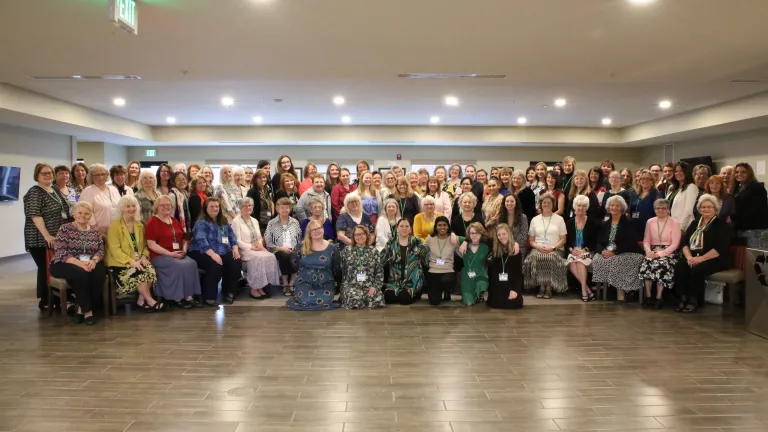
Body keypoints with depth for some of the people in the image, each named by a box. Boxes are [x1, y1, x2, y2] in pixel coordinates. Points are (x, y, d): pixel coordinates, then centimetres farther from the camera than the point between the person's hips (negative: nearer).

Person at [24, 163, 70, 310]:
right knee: (45, 269, -2)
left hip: (58, 238, 7)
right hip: (41, 240, -7)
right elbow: (35, 215, -19)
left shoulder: (56, 189, 14)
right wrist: (47, 236, -24)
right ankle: (45, 301, 6)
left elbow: (64, 211, 21)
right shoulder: (34, 192, -10)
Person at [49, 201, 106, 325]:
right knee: (80, 273, -36)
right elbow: (60, 252, -11)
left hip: (89, 264, 4)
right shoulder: (65, 229, 0)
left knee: (99, 272, -30)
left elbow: (101, 250, 5)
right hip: (66, 265, -3)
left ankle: (82, 308, -17)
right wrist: (79, 263, -25)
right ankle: (87, 310, -25)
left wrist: (94, 260, -18)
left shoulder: (95, 231, 14)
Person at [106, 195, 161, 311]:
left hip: (138, 262, 5)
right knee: (141, 273, -31)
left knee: (151, 270, -27)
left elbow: (144, 245, 14)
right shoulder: (114, 226, -4)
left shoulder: (140, 225, 15)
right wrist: (131, 261, -22)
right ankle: (150, 301, -17)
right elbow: (114, 249, -12)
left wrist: (144, 257, -8)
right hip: (120, 264, -5)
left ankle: (141, 300, -15)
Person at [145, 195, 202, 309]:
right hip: (160, 256, -6)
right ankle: (178, 298, -19)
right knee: (179, 266, -32)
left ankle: (189, 296, -24)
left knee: (192, 263, -24)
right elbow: (151, 245, -11)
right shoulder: (152, 222, -2)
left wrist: (184, 250, -1)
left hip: (179, 255, 6)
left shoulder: (175, 221, 19)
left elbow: (185, 239, 22)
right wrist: (170, 254, -17)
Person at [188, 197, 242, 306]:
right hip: (203, 253, -6)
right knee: (215, 265, -35)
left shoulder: (223, 222, 16)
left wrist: (235, 249, -5)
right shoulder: (201, 223, -7)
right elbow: (201, 240, -21)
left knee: (236, 263, -20)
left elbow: (232, 236, 15)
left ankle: (229, 292, -2)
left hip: (223, 252, 6)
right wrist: (213, 254, -33)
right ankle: (209, 296, -21)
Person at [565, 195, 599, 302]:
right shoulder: (569, 222, 11)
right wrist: (572, 249, -11)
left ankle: (584, 290, -34)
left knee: (580, 261, -34)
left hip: (587, 252, -2)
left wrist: (584, 250, -14)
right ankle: (587, 289, -28)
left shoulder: (592, 223, 4)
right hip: (573, 252, 2)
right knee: (572, 263, -31)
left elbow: (595, 242, 0)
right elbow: (566, 242, 9)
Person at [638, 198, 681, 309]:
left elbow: (675, 244, -6)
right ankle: (648, 296, -20)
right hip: (653, 251, 3)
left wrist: (660, 253, -18)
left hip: (668, 252, -3)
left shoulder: (674, 223, 0)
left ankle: (658, 298, -21)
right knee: (646, 264, -28)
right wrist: (648, 251, -10)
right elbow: (646, 240, 12)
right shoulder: (650, 222, 13)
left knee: (661, 265, -33)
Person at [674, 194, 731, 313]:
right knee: (679, 267, -24)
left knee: (697, 269, -33)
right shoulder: (695, 223, 17)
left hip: (714, 259, -5)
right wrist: (689, 257, -11)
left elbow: (721, 248, -14)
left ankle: (694, 300, -18)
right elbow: (684, 241, 8)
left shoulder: (721, 224, -1)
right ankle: (683, 298, -17)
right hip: (694, 257, 5)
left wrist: (701, 258, -22)